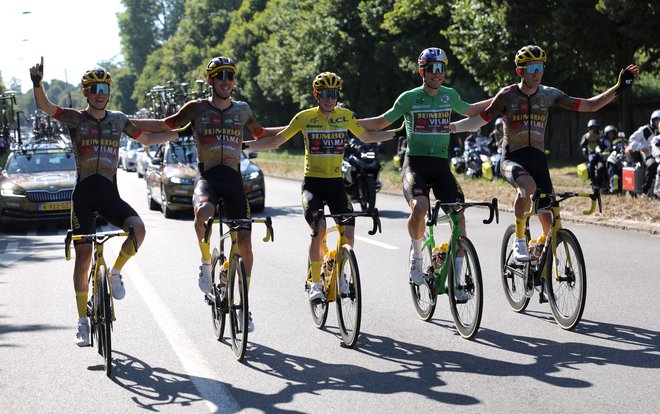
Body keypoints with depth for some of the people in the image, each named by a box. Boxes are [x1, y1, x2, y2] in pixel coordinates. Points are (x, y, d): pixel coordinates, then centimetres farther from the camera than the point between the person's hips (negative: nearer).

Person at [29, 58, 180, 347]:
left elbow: (147, 139, 19)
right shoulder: (75, 118, -1)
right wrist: (37, 82, -35)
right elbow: (44, 106, -16)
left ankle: (115, 273, 1)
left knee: (138, 228, -26)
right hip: (83, 194, -2)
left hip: (109, 193, 2)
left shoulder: (118, 120, 9)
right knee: (83, 257, -3)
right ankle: (83, 322, 7)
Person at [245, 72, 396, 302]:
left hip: (336, 182, 3)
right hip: (312, 182, -3)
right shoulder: (305, 117, -3)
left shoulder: (346, 116, 4)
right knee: (319, 229, -24)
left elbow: (366, 137, 21)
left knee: (348, 235, -11)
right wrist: (243, 145, -3)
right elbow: (275, 141, 5)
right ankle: (315, 283, -9)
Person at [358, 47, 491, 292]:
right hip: (415, 164, -3)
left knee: (459, 217, -11)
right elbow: (381, 122, 9)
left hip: (441, 165, 3)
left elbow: (470, 111, 30)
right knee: (419, 207, -31)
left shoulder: (450, 95, 8)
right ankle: (416, 256, -4)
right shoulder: (409, 98, -1)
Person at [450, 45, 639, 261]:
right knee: (527, 186, -38)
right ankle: (519, 240, -21)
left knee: (549, 223, -4)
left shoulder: (549, 94, 3)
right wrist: (449, 126, -12)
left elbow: (590, 105, 2)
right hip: (512, 158, -3)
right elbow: (481, 119, 0)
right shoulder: (507, 95, -3)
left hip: (537, 159, 3)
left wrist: (618, 88, -8)